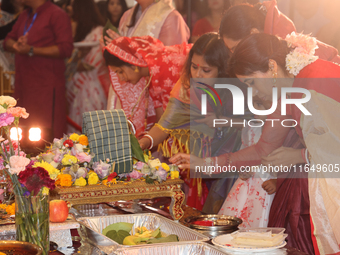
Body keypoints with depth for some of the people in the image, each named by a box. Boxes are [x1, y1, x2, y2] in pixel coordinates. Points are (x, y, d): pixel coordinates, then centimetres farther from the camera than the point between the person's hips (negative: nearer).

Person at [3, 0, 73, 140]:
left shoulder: (57, 14, -5)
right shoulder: (25, 16, 20)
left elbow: (66, 48, -15)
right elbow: (8, 41, 22)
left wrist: (31, 50, -19)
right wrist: (15, 45, -3)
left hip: (46, 86, -7)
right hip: (23, 84, 7)